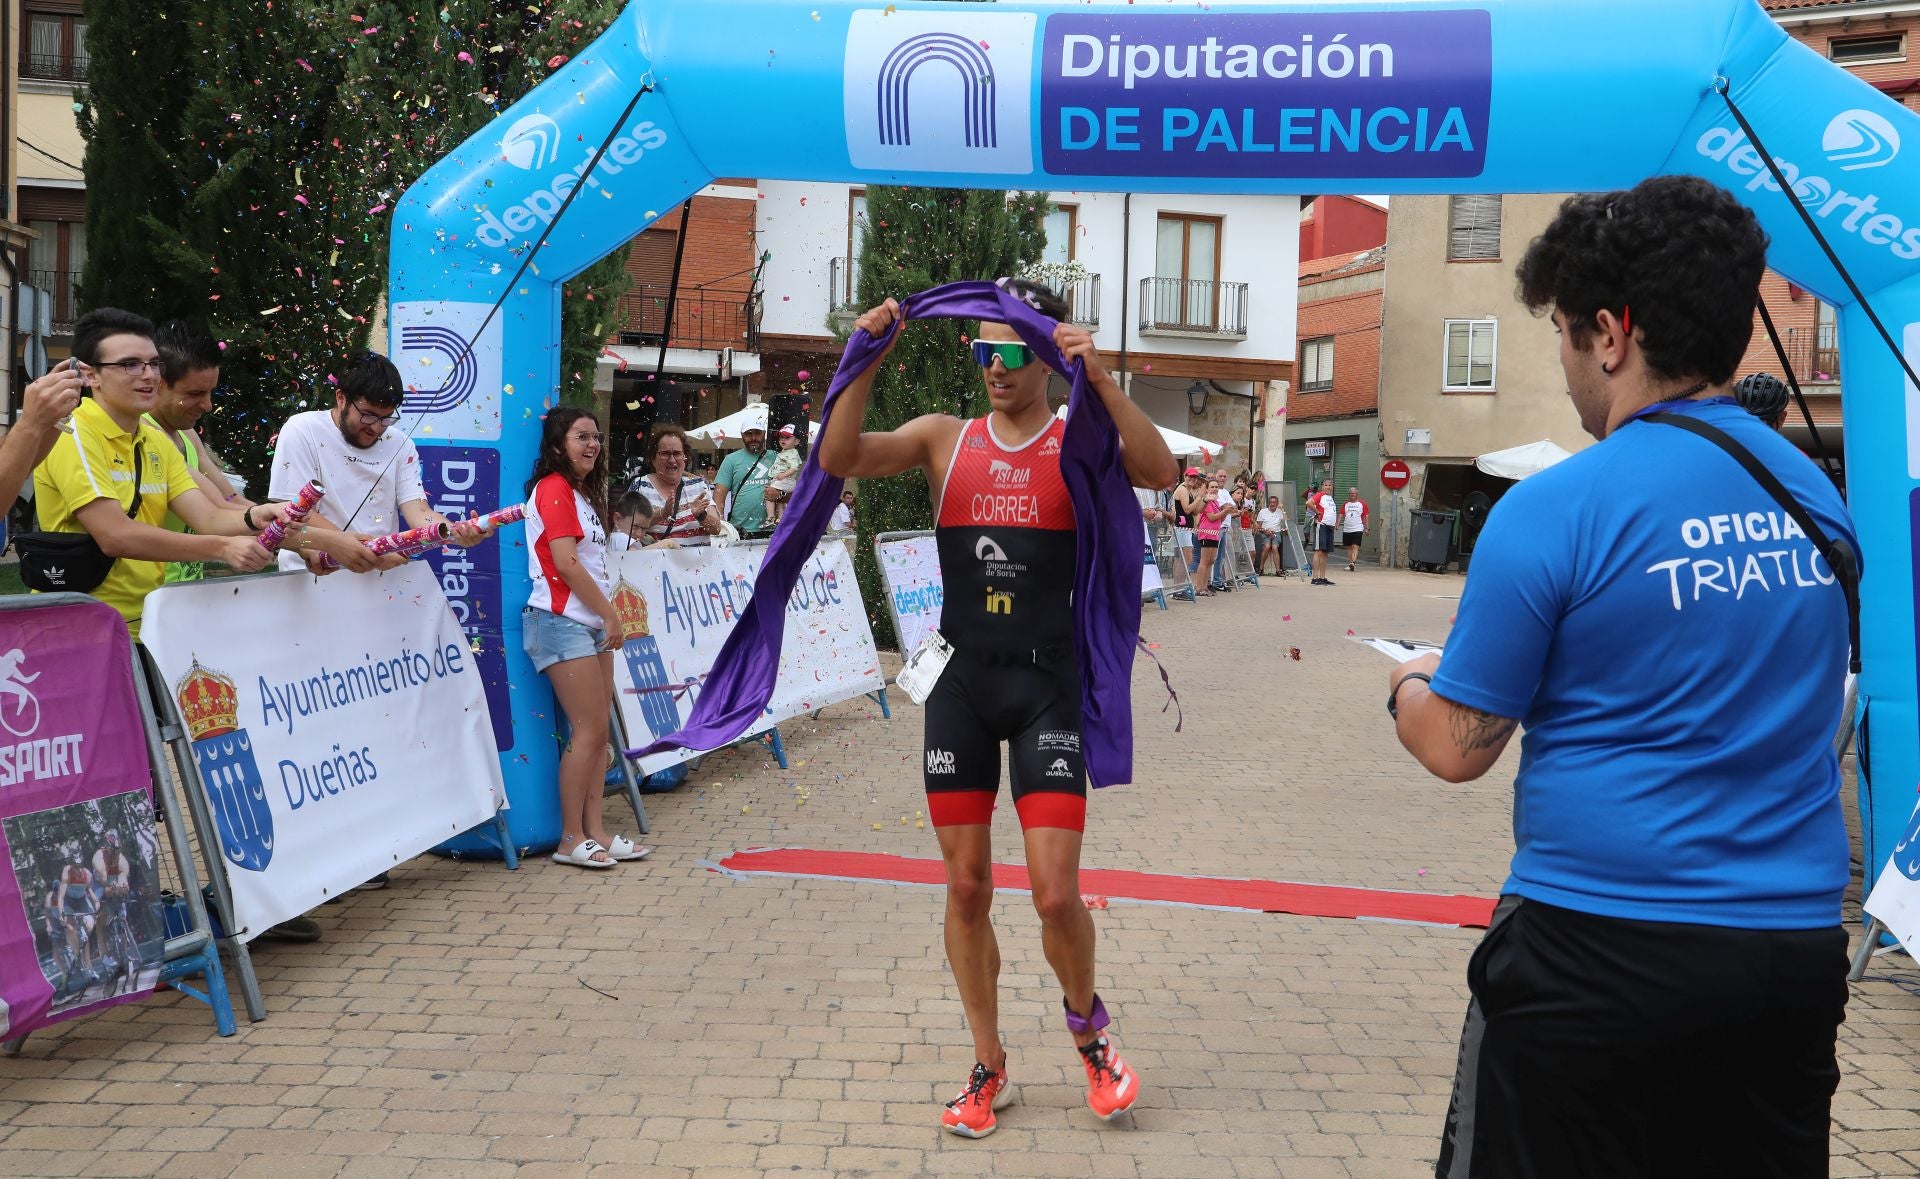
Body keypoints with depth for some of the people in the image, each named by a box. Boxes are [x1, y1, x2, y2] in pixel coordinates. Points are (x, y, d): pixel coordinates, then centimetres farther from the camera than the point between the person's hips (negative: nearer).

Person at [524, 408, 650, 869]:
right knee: (589, 731, -10)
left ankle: (595, 830, 11)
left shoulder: (581, 493, 19)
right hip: (563, 623, -9)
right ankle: (570, 840, -3)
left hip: (591, 624, 9)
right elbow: (566, 563, -16)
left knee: (598, 730, 7)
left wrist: (606, 618, 8)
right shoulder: (553, 488, -10)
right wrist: (611, 615, -11)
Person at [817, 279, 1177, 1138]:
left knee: (1056, 894, -6)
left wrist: (1100, 377, -28)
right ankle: (988, 1068, 24)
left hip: (1047, 686, -2)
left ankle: (1087, 1028, 25)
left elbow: (1160, 473, -20)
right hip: (961, 684, 3)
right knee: (966, 889, 8)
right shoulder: (945, 439, 6)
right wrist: (865, 360, -17)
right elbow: (839, 459, -7)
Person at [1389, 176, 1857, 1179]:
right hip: (1796, 945, 6)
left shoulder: (1555, 511, -14)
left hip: (1599, 950, -6)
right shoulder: (1819, 496, 5)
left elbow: (1458, 750, -9)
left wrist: (1409, 686, 13)